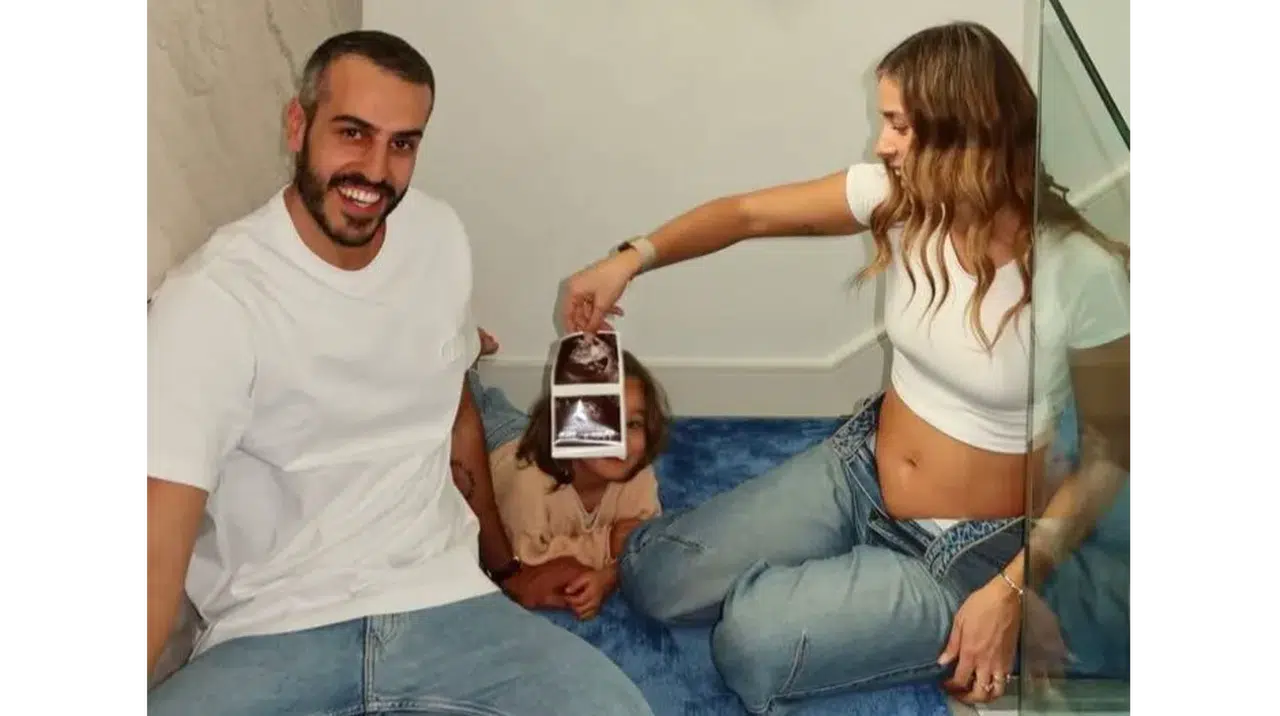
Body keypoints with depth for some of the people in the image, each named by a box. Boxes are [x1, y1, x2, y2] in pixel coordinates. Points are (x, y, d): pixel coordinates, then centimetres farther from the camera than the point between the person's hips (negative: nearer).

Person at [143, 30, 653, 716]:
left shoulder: (440, 238, 3)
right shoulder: (210, 298, -15)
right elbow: (157, 554, -21)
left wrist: (504, 567, 22)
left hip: (443, 602, 4)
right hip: (269, 636, -4)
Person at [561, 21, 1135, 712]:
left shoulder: (1081, 273, -25)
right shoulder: (902, 196, -11)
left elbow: (1111, 456, -15)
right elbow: (749, 213, -2)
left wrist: (1013, 589, -20)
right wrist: (631, 259, -14)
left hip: (970, 548, -5)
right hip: (859, 471, 5)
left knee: (751, 640, -22)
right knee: (650, 574, -1)